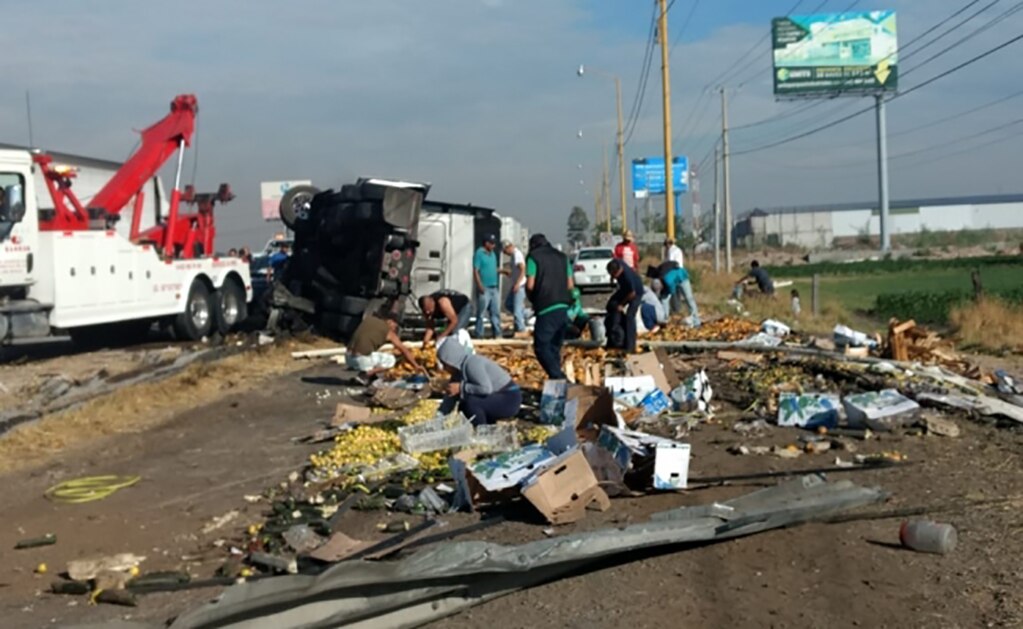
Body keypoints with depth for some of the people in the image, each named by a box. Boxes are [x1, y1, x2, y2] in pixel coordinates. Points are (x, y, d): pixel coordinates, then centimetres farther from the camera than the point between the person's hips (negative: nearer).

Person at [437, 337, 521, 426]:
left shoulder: (472, 364, -20)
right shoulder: (459, 370, 7)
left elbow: (486, 389, -29)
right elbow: (451, 396, 9)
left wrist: (461, 388, -22)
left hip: (508, 400, -10)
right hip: (498, 399, 10)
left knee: (469, 402, -24)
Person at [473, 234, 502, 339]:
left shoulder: (493, 253, 14)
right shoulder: (479, 253, -9)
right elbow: (475, 271, -13)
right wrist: (480, 285, -19)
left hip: (495, 288, 8)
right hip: (484, 288, -8)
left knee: (496, 312, 10)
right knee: (481, 314, -3)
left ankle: (497, 334, 15)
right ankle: (479, 336, 3)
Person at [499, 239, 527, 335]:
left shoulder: (517, 254, -14)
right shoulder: (513, 255, 16)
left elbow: (523, 270, -23)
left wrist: (517, 284, -28)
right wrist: (504, 271, 11)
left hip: (519, 285, -10)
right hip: (515, 285, 10)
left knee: (517, 308, -7)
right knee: (508, 304, 16)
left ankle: (520, 330, 0)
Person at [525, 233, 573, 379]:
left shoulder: (533, 257, -1)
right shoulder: (562, 257, 17)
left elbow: (530, 285, -8)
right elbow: (570, 285, 14)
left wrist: (533, 299, 10)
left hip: (546, 309, -6)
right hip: (563, 308, 6)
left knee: (541, 347, -4)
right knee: (555, 347, 15)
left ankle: (558, 378, -17)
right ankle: (558, 378, 15)